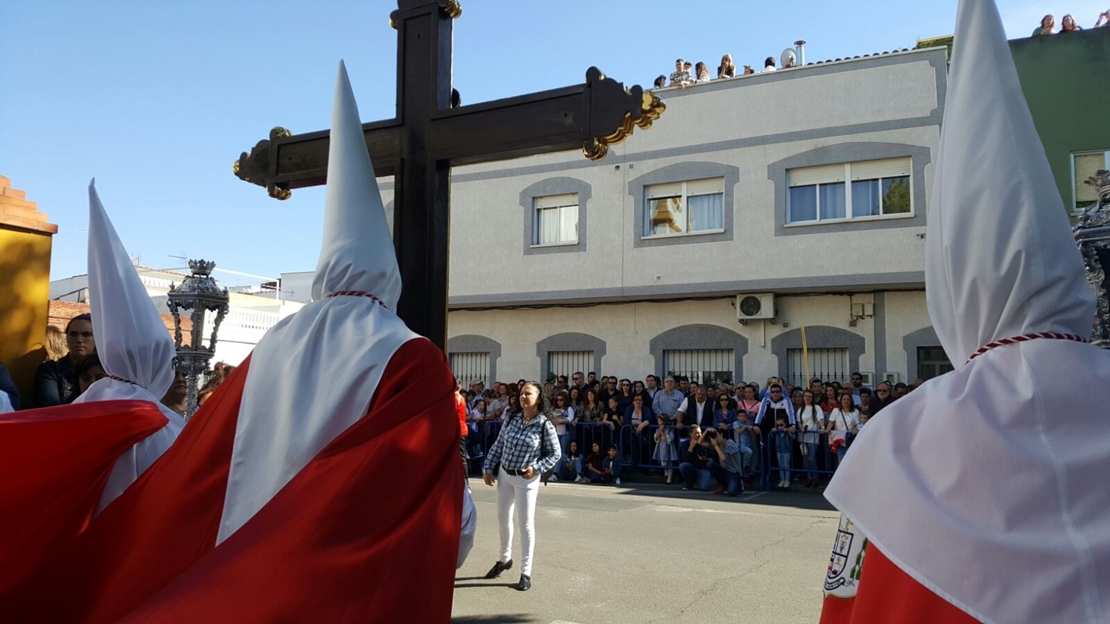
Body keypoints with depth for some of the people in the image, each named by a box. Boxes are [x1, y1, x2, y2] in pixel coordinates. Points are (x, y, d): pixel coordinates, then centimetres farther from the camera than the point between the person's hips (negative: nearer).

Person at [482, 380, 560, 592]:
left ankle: (526, 573, 8)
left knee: (526, 524, -1)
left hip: (526, 479, -5)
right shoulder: (513, 420, -1)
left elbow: (555, 453, -6)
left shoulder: (545, 425, -14)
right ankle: (505, 559, 38)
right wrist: (488, 469, 2)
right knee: (503, 519, 16)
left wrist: (536, 468, -17)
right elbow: (498, 446, 6)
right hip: (504, 474, 5)